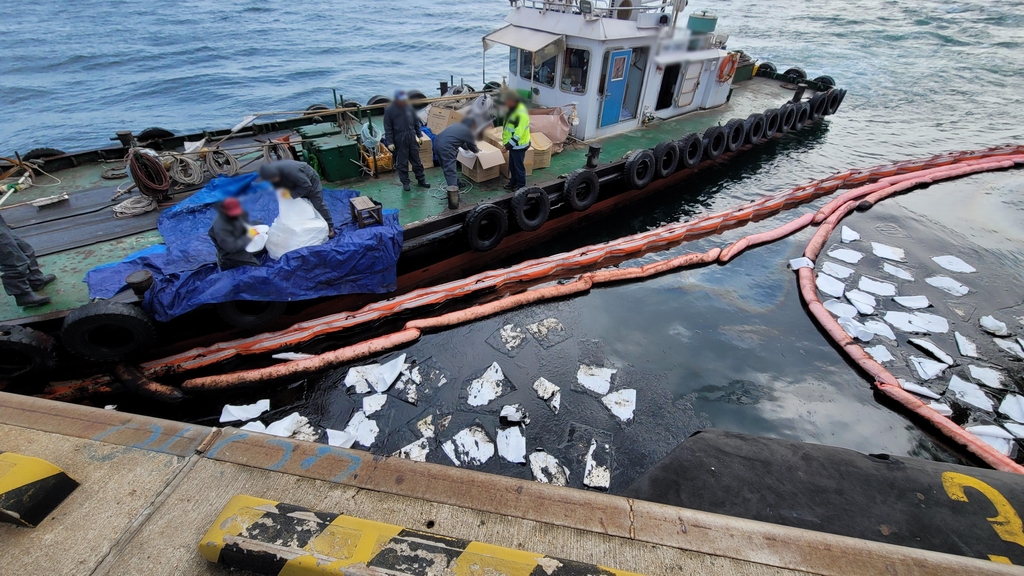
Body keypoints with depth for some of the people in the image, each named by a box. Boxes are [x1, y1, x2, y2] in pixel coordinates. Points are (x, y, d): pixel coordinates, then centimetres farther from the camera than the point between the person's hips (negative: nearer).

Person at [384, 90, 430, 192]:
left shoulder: (409, 107, 6)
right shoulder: (389, 110, -6)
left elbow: (416, 122, 15)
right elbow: (388, 128, -6)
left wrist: (420, 135, 12)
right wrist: (390, 142, -10)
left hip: (412, 137, 4)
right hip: (399, 140, -3)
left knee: (416, 160, 10)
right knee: (402, 162, 3)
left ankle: (421, 180, 21)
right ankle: (405, 182, 14)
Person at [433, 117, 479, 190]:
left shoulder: (456, 125, 27)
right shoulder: (468, 131, 6)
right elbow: (472, 147, 19)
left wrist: (466, 148, 55)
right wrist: (477, 150, 40)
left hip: (437, 142, 9)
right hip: (446, 147, -9)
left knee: (447, 167, 20)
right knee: (450, 170, -10)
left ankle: (456, 183, 35)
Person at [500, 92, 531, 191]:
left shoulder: (521, 114, -26)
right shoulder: (513, 110, 7)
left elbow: (518, 133, -30)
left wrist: (509, 144, -27)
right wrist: (506, 141, 15)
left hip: (519, 145, -10)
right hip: (513, 144, 10)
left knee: (519, 166, 3)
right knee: (512, 165, 21)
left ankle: (521, 185, 17)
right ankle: (513, 182, 37)